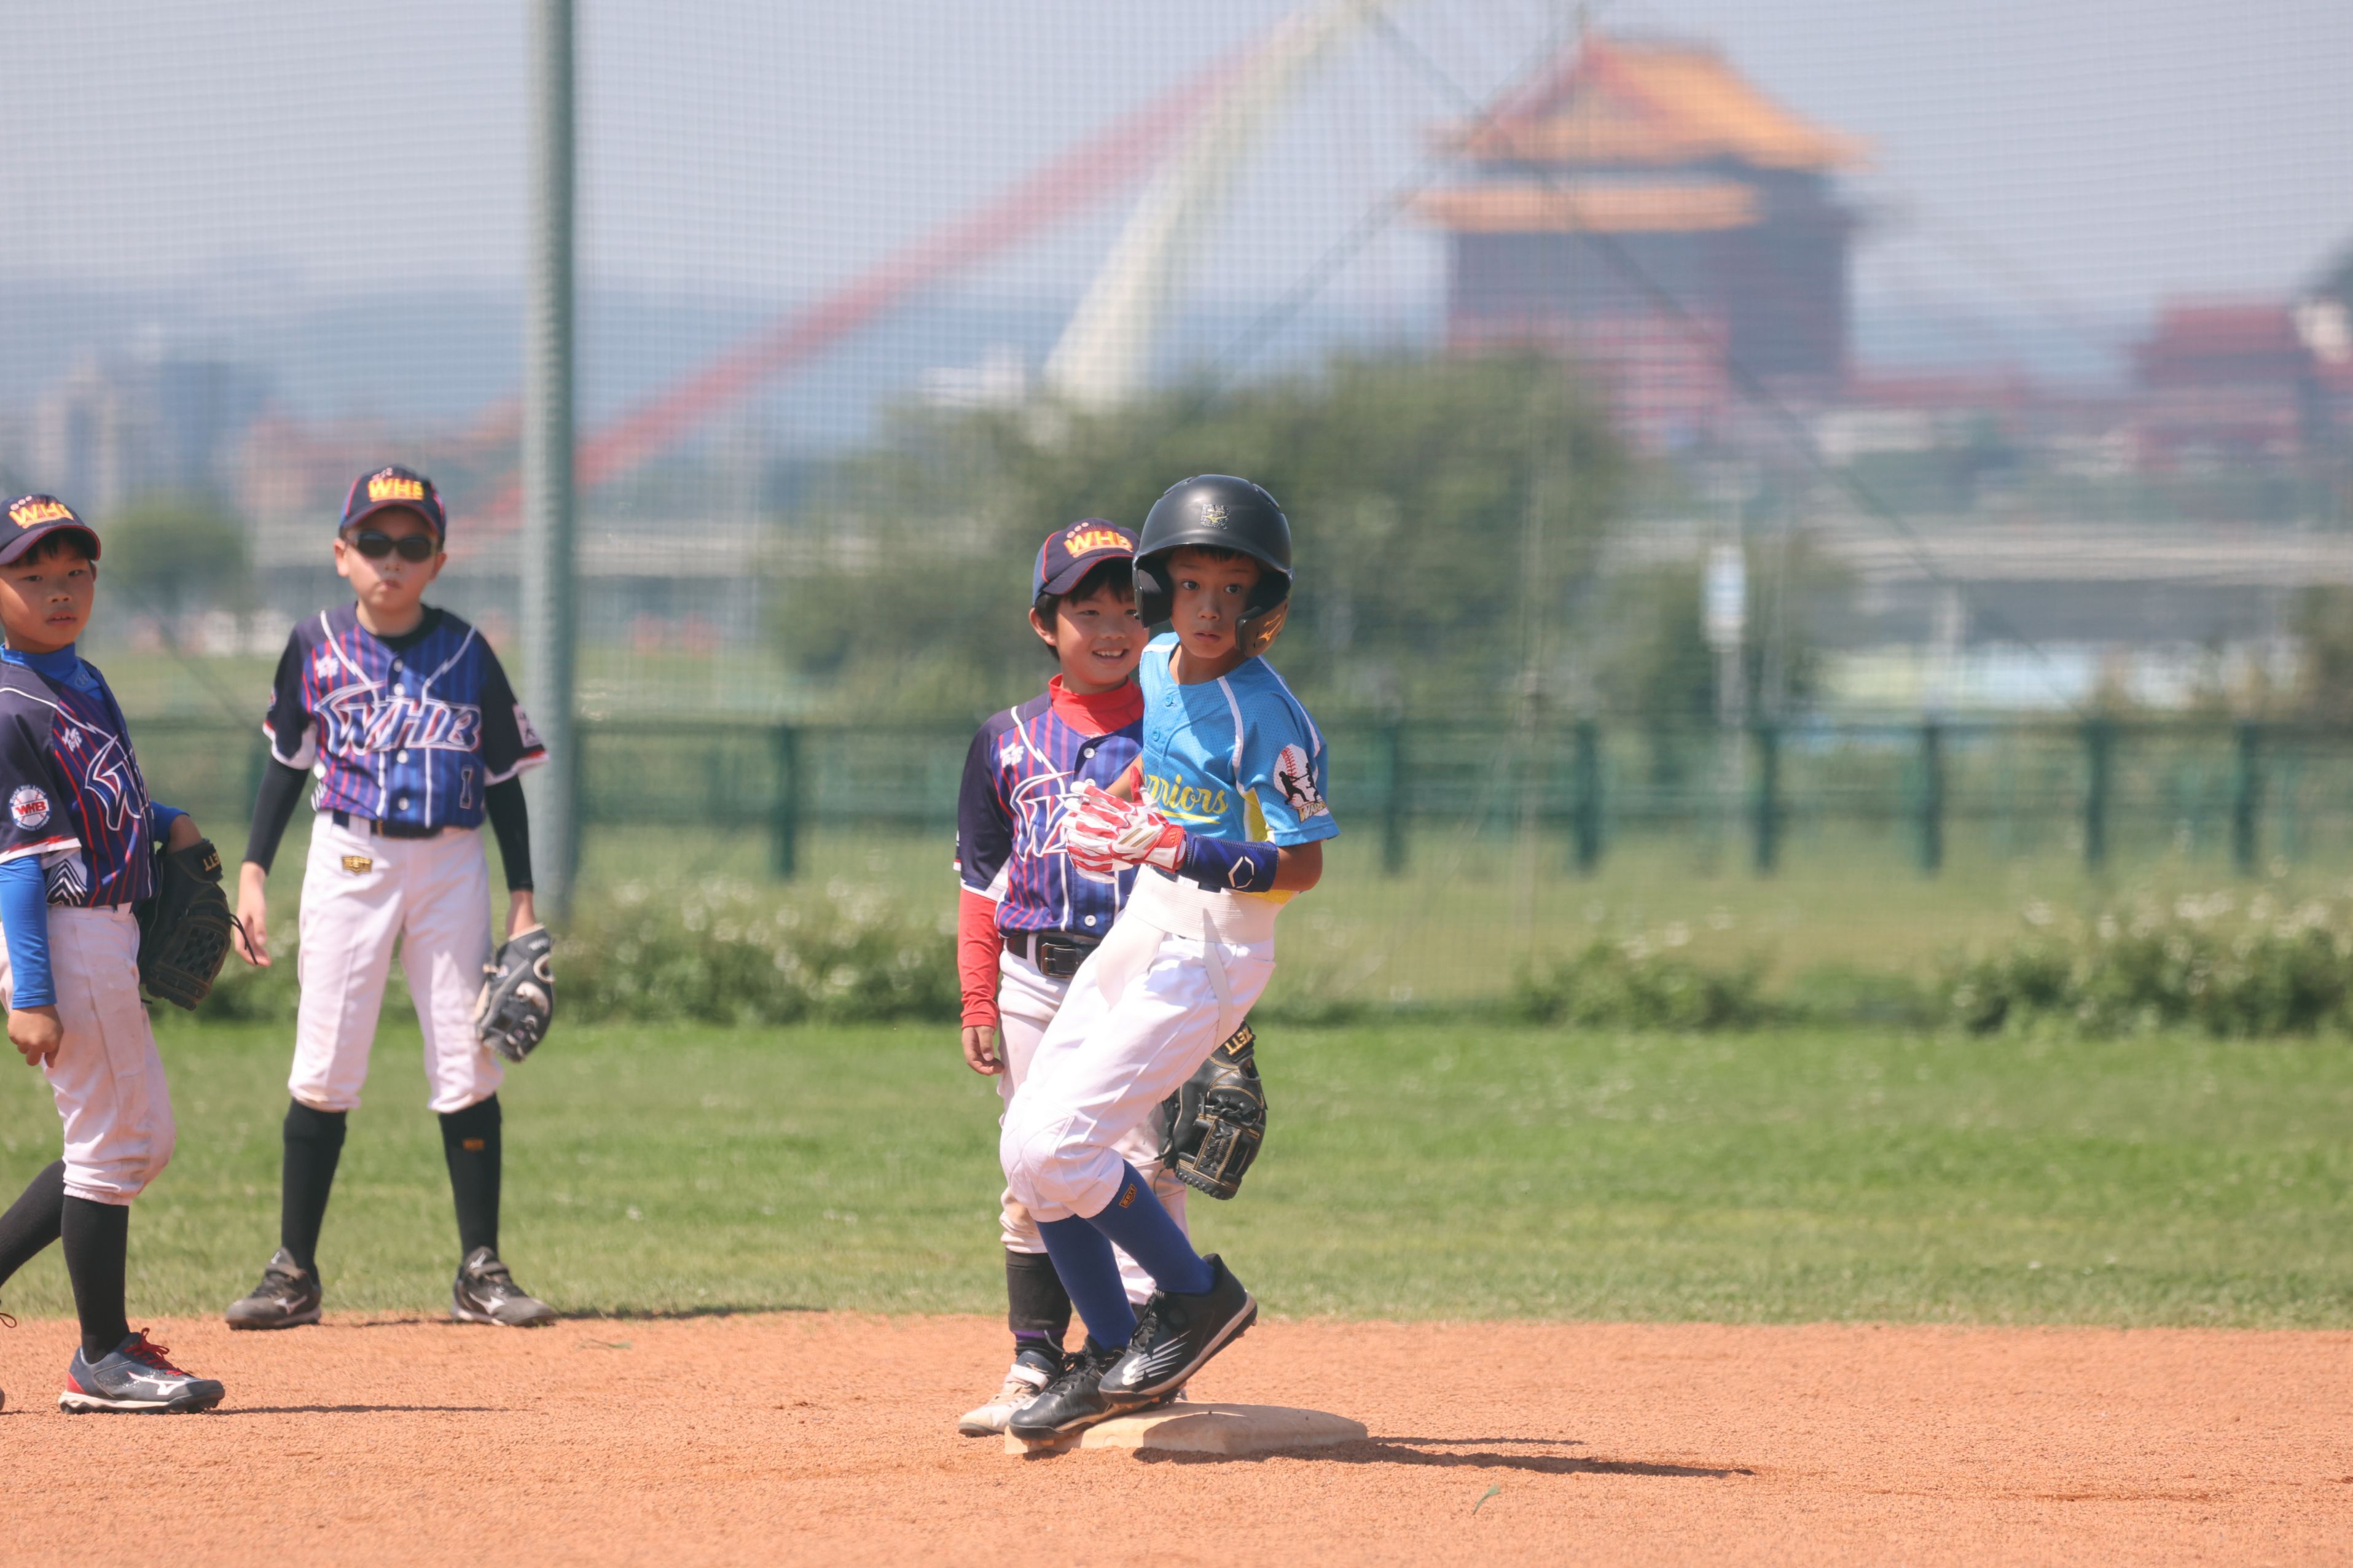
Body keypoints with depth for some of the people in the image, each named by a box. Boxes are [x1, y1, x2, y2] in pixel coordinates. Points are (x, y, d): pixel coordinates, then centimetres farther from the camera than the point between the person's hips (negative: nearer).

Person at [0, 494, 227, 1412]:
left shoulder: (85, 685, 13)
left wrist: (166, 822, 10)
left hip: (108, 934, 10)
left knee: (142, 1141, 15)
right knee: (110, 1142, -4)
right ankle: (103, 1359, 5)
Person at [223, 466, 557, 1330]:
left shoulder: (465, 653, 2)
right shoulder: (318, 646, 2)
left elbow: (504, 778, 7)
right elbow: (287, 763, 10)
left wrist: (522, 899, 1)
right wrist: (253, 873, 2)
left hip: (451, 862, 0)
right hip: (347, 860, 0)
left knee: (467, 1071, -1)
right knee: (323, 1071, -2)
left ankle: (480, 1273, 6)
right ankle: (294, 1273, 5)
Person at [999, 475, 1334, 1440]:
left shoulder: (1266, 716, -18)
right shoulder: (1159, 669, 5)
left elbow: (1301, 865, -19)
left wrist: (1192, 852, -32)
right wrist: (1109, 810, 13)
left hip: (1210, 951, -8)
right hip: (1141, 928, 8)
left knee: (1056, 1147, -15)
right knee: (1029, 1148, 4)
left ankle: (1198, 1294, 3)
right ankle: (1110, 1359, 13)